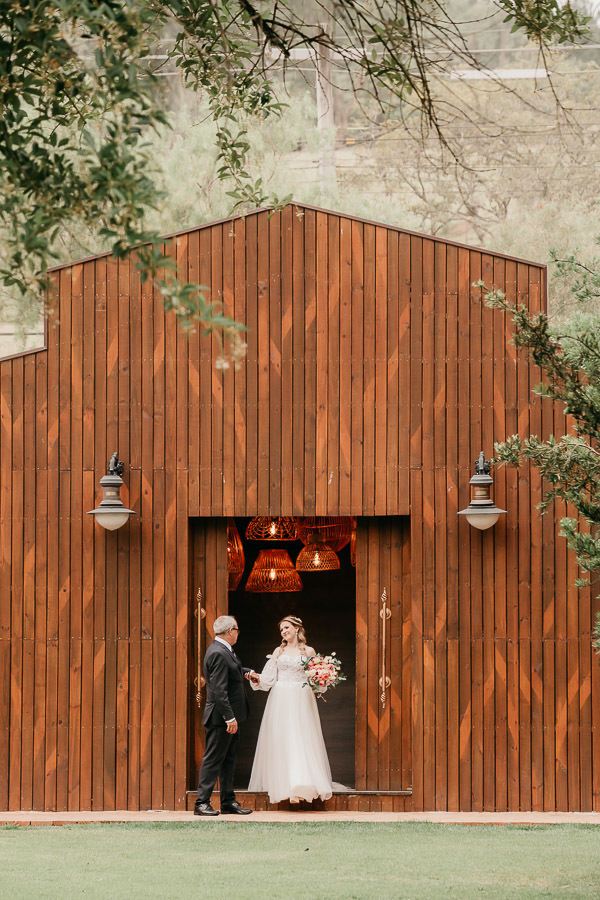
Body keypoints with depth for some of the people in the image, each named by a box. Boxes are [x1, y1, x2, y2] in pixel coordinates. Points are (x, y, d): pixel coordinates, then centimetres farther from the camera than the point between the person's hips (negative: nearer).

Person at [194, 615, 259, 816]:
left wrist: (246, 672, 26)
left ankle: (228, 801, 20)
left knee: (228, 760, 14)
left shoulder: (223, 650, 11)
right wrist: (230, 718, -25)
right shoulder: (218, 653, -20)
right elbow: (219, 690, -25)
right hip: (220, 717, -10)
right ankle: (202, 803, -2)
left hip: (230, 717, 10)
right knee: (213, 760, -6)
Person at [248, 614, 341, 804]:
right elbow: (269, 678, 8)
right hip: (281, 701, 2)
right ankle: (283, 783, 1)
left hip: (301, 701, -2)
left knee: (302, 739, -10)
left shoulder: (308, 651, 7)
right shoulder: (279, 651, 12)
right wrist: (257, 680, -11)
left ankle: (304, 782, -14)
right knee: (281, 741, -2)